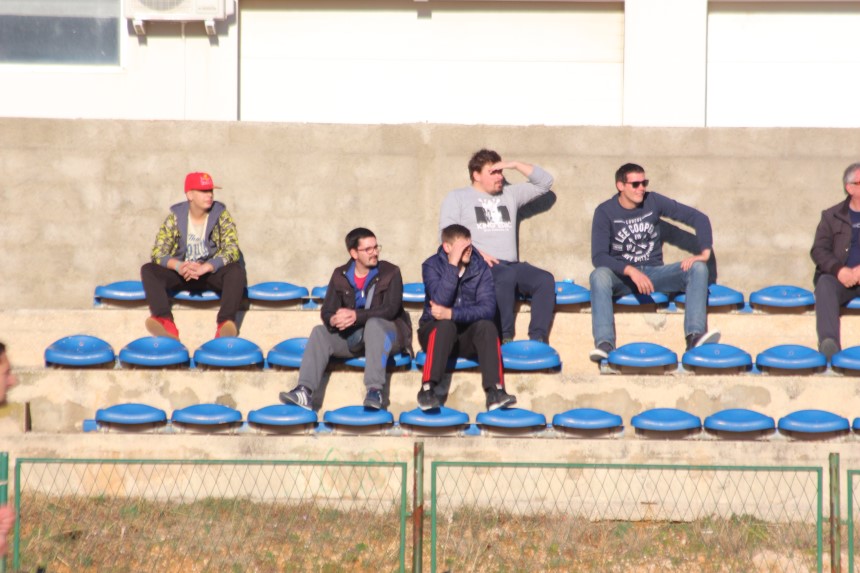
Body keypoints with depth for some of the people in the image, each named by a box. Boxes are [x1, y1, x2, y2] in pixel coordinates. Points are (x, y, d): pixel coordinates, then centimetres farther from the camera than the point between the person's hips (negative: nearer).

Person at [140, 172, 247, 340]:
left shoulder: (221, 215, -4)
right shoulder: (175, 217, -2)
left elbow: (232, 251, -15)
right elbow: (158, 252, -8)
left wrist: (205, 267, -31)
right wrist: (178, 266, -30)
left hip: (212, 274, -1)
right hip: (181, 275, 1)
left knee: (236, 270, -33)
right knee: (148, 270, -23)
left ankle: (226, 324, -51)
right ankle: (166, 322, -45)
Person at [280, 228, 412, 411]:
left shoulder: (390, 273, -6)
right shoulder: (340, 276, 5)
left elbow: (390, 310, -19)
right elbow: (327, 311, -1)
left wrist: (356, 316, -32)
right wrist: (333, 320, -28)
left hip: (387, 334, -4)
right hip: (353, 337, 4)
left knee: (373, 324, -37)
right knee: (319, 332, -17)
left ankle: (375, 391, -46)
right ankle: (304, 391, -32)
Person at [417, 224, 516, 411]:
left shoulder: (480, 268, -4)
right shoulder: (432, 266, -8)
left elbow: (488, 308, -17)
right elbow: (441, 301, -25)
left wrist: (451, 314, -27)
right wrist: (453, 265, -27)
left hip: (467, 339, 2)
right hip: (435, 332, -2)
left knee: (487, 326, -28)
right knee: (446, 326, -34)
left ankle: (495, 391, -37)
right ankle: (428, 389, -38)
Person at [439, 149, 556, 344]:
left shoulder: (510, 194, 27)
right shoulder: (457, 198, 14)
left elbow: (545, 182, 26)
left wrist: (515, 165, 14)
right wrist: (475, 253, -14)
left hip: (512, 264, 5)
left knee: (546, 280, -25)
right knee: (507, 276, -38)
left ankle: (538, 339, -32)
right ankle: (505, 339, -36)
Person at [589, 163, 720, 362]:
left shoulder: (653, 202, -2)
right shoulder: (605, 212, -8)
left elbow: (698, 218, -1)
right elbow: (598, 257, -16)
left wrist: (705, 252, -16)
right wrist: (631, 271, -31)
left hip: (654, 273, 2)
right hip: (622, 276, -2)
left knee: (698, 268, -22)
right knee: (599, 275, -35)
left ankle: (694, 336, -39)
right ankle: (604, 343, -47)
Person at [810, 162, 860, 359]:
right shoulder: (832, 216, 15)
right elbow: (818, 250, 6)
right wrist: (839, 270, -15)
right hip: (840, 277, 0)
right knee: (825, 284, -36)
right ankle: (829, 342, -56)